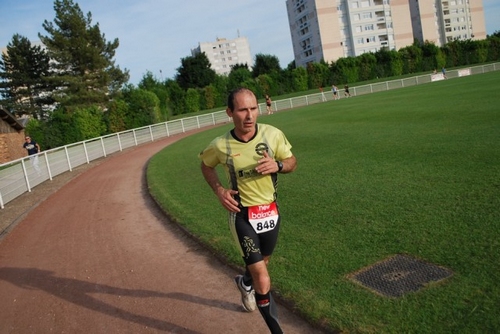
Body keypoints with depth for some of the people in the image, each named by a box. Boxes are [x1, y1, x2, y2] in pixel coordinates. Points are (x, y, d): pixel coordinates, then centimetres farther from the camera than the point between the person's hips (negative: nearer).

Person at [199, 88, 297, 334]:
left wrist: (278, 165, -21)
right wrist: (219, 190, -9)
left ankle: (245, 284, 61)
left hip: (271, 211, 3)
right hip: (242, 216, -3)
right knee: (263, 281, -7)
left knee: (262, 263, 26)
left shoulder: (273, 134, -13)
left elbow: (292, 162, 1)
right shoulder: (220, 146, -15)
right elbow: (206, 165, 7)